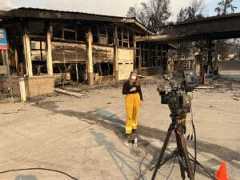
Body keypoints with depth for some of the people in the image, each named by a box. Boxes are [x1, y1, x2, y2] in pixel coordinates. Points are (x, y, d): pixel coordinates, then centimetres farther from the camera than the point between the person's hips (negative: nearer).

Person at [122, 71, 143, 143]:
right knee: (129, 115, -5)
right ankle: (128, 131, 1)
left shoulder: (138, 83, 2)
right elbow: (123, 92, -7)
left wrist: (141, 99, 10)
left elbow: (140, 91, 11)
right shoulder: (126, 83, -8)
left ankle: (134, 127, 30)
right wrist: (130, 90, -21)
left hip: (136, 97, 4)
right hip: (129, 98, -4)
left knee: (135, 113, 12)